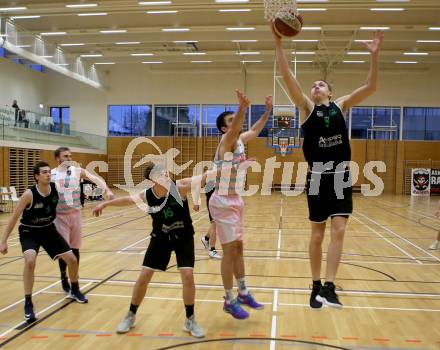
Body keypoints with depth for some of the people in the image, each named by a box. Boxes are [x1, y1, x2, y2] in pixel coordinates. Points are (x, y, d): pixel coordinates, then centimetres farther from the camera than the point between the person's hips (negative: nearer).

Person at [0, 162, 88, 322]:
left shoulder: (56, 188, -15)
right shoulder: (29, 194, -26)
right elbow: (14, 218, -19)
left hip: (49, 230, 5)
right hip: (29, 232, -4)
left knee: (72, 260, 3)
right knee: (30, 261, -31)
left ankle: (75, 291, 31)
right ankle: (28, 304, -15)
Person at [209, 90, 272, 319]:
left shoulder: (240, 140, 8)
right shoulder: (227, 142, -15)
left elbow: (255, 131, 29)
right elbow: (234, 129, -39)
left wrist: (268, 111, 26)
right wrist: (242, 109, -56)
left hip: (235, 201, 8)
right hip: (223, 202, -8)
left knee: (239, 248, 15)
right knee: (230, 251, -4)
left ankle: (243, 293, 27)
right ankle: (229, 301, 8)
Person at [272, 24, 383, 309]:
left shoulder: (341, 106, 9)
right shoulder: (307, 107, 4)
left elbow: (370, 87, -1)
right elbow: (288, 77, -6)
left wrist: (375, 55, -13)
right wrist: (278, 43, -14)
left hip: (341, 176, 1)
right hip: (318, 177, -1)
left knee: (338, 231, -8)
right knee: (318, 235, 7)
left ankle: (329, 287, -7)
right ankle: (317, 286, 20)